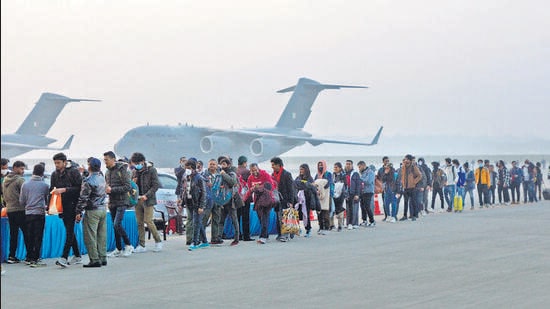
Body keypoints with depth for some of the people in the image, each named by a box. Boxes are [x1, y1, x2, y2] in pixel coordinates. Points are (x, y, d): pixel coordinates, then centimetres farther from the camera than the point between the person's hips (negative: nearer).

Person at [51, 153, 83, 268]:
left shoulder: (74, 171, -7)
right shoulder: (54, 174, 12)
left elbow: (79, 187, -13)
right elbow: (52, 190, 20)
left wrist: (64, 190, -20)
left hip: (72, 205, -7)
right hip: (62, 206, 7)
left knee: (69, 231, -12)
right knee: (69, 231, 11)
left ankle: (64, 257, -18)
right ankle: (77, 256, 20)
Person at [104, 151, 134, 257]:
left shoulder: (122, 170, -11)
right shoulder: (108, 172, 13)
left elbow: (128, 187, -16)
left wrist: (112, 190, -20)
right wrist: (106, 189, 2)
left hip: (121, 201, -7)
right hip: (112, 202, 8)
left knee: (117, 224, -16)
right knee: (115, 226, 9)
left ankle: (128, 245, -3)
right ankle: (118, 249, 16)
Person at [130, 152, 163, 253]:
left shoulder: (151, 170, -7)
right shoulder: (134, 171, 10)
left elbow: (156, 185, -9)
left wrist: (146, 195, -18)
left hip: (148, 200, -6)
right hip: (138, 200, 6)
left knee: (148, 221, -9)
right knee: (139, 222, 5)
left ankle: (158, 241, 9)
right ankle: (142, 245, 10)